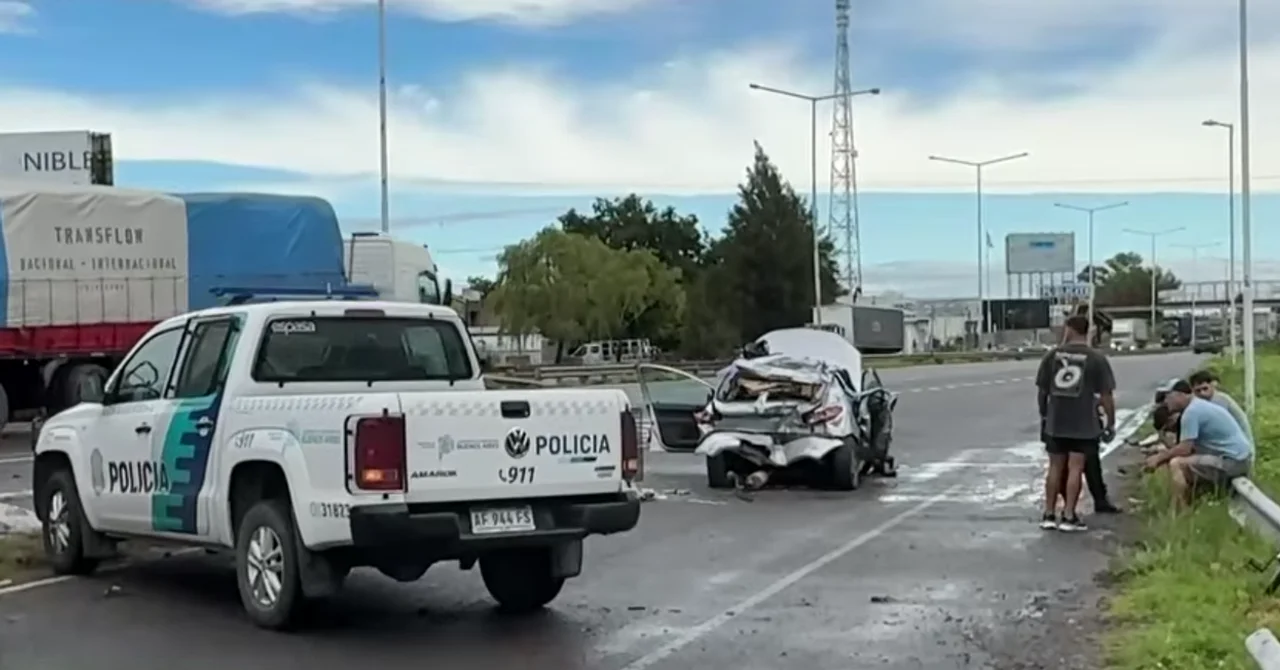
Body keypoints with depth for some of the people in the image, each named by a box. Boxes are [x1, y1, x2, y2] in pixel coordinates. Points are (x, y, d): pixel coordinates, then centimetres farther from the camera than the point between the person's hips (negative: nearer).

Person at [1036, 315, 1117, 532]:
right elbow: (1106, 395, -7)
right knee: (1075, 469, 2)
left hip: (1055, 423, 2)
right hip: (1083, 424, -2)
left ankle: (1049, 515, 15)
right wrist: (1110, 422, 3)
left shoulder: (1053, 355, 1)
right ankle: (1068, 516, 2)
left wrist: (1043, 413, 19)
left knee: (1055, 468, 12)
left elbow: (1042, 390, 4)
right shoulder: (1096, 359, -6)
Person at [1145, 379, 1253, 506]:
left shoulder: (1191, 411, -14)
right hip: (1239, 458, 11)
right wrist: (1165, 454, 11)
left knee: (1176, 464, -16)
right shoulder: (1200, 406, 17)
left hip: (1232, 461, -11)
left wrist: (1159, 458, -4)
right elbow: (1190, 448, 19)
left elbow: (1185, 449, -17)